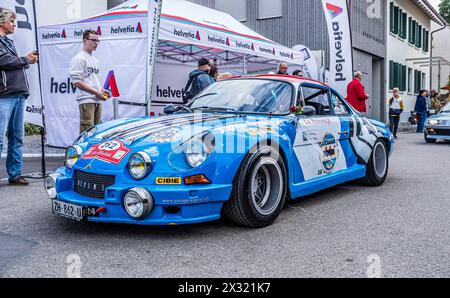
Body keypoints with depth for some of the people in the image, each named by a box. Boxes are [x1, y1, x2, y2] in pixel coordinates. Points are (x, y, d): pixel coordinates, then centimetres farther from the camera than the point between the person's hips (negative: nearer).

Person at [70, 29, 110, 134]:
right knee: (87, 131, -13)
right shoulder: (79, 58, -5)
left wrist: (101, 90, 7)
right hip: (86, 100, -9)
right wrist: (96, 92, -15)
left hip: (97, 100, 9)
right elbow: (77, 82, -13)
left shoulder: (95, 60, 22)